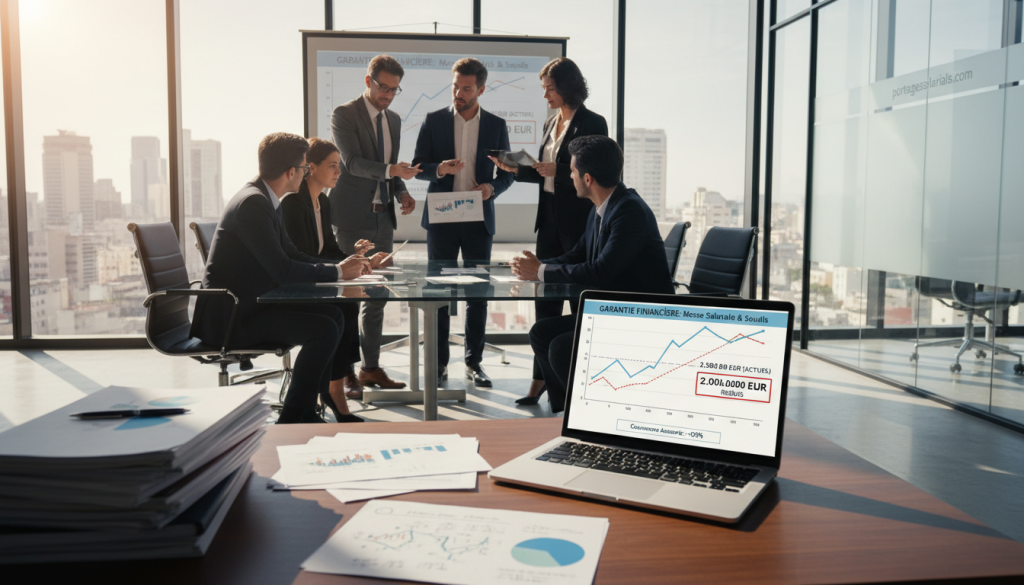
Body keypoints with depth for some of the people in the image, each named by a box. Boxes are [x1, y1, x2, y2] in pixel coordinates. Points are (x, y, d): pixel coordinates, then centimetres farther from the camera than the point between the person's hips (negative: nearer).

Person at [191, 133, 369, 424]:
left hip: (248, 305, 10)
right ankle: (291, 419, -7)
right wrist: (336, 272, -13)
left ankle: (307, 411, 9)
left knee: (333, 314, 6)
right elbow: (282, 269, -24)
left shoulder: (264, 199, 11)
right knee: (324, 328, -19)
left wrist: (342, 266, 3)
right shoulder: (251, 203, -20)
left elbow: (291, 254, 15)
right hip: (230, 316, -10)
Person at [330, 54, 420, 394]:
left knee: (378, 295, 9)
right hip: (353, 216, -7)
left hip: (382, 216, 7)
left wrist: (402, 192, 2)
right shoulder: (344, 114, -6)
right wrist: (390, 170, -31)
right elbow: (353, 162, -17)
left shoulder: (393, 120, 15)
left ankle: (371, 367, 18)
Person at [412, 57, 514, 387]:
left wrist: (492, 188, -12)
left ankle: (474, 363, 15)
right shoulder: (433, 121, 5)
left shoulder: (496, 125, 7)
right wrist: (439, 169, -17)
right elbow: (417, 167, 4)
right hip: (441, 218, 0)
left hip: (478, 220, 1)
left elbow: (507, 172, 10)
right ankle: (439, 363, 12)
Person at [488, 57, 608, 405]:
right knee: (546, 300, 8)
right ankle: (541, 379, 16)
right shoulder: (551, 124, 15)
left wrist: (557, 171, -20)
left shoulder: (592, 123, -7)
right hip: (549, 219, 7)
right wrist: (516, 169, 5)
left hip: (578, 222, -7)